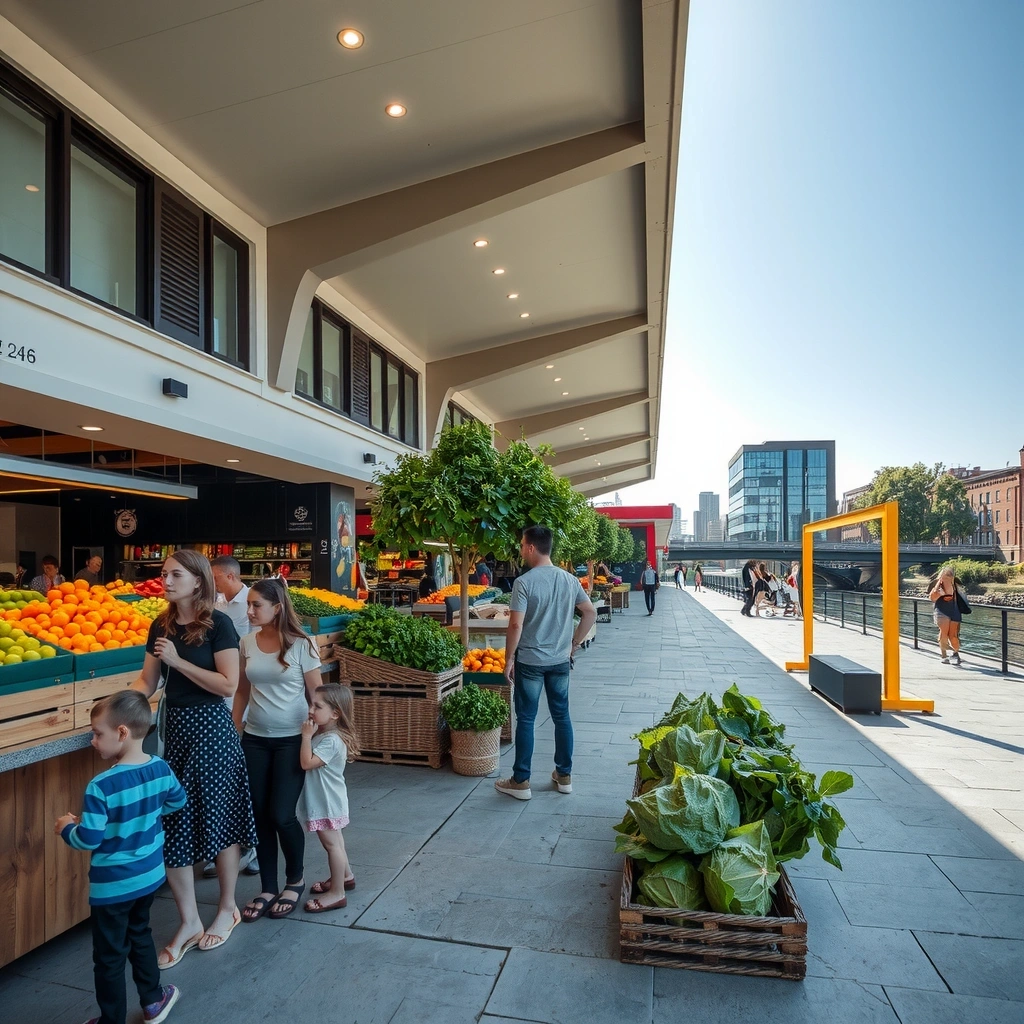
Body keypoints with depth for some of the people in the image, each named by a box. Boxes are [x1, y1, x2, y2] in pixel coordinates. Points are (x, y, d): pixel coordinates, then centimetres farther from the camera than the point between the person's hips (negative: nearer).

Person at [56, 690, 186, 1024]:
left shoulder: (101, 786, -28)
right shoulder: (161, 769, -10)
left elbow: (89, 840, -22)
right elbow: (178, 801, 7)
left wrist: (66, 827, -3)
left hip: (112, 885, -6)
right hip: (149, 875, 6)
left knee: (109, 956, 13)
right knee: (139, 934, 28)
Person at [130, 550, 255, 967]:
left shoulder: (217, 624, -12)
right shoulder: (161, 626, 5)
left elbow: (228, 685, -16)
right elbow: (147, 681, 10)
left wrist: (178, 660, -17)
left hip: (211, 728, -5)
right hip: (175, 728, 6)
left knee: (219, 819, 7)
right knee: (170, 823, 7)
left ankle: (227, 910, 30)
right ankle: (189, 922, 24)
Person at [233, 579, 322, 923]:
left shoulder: (301, 644, -12)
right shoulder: (246, 643, 1)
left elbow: (316, 695, -7)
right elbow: (242, 691, 10)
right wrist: (234, 731, 7)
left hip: (292, 740, -4)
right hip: (255, 739, 4)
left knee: (281, 815, -3)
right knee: (260, 815, 8)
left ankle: (295, 880, 24)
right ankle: (268, 889, 26)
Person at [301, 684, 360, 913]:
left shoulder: (331, 740, -26)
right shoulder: (323, 734, 4)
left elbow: (306, 763, -31)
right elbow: (308, 762, 10)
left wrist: (306, 736, -26)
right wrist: (309, 735, 1)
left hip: (328, 803, -10)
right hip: (327, 801, 10)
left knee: (331, 843, 0)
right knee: (334, 841, 23)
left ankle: (337, 893, 11)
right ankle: (346, 876, 39)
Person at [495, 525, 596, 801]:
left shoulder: (524, 582, -16)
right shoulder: (570, 580, 1)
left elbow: (516, 626, -19)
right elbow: (591, 613, 6)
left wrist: (508, 658, -7)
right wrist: (573, 645, 14)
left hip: (530, 662, -5)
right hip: (560, 661, 5)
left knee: (525, 720, 5)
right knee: (562, 716, 15)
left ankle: (521, 781, 15)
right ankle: (564, 776, 26)